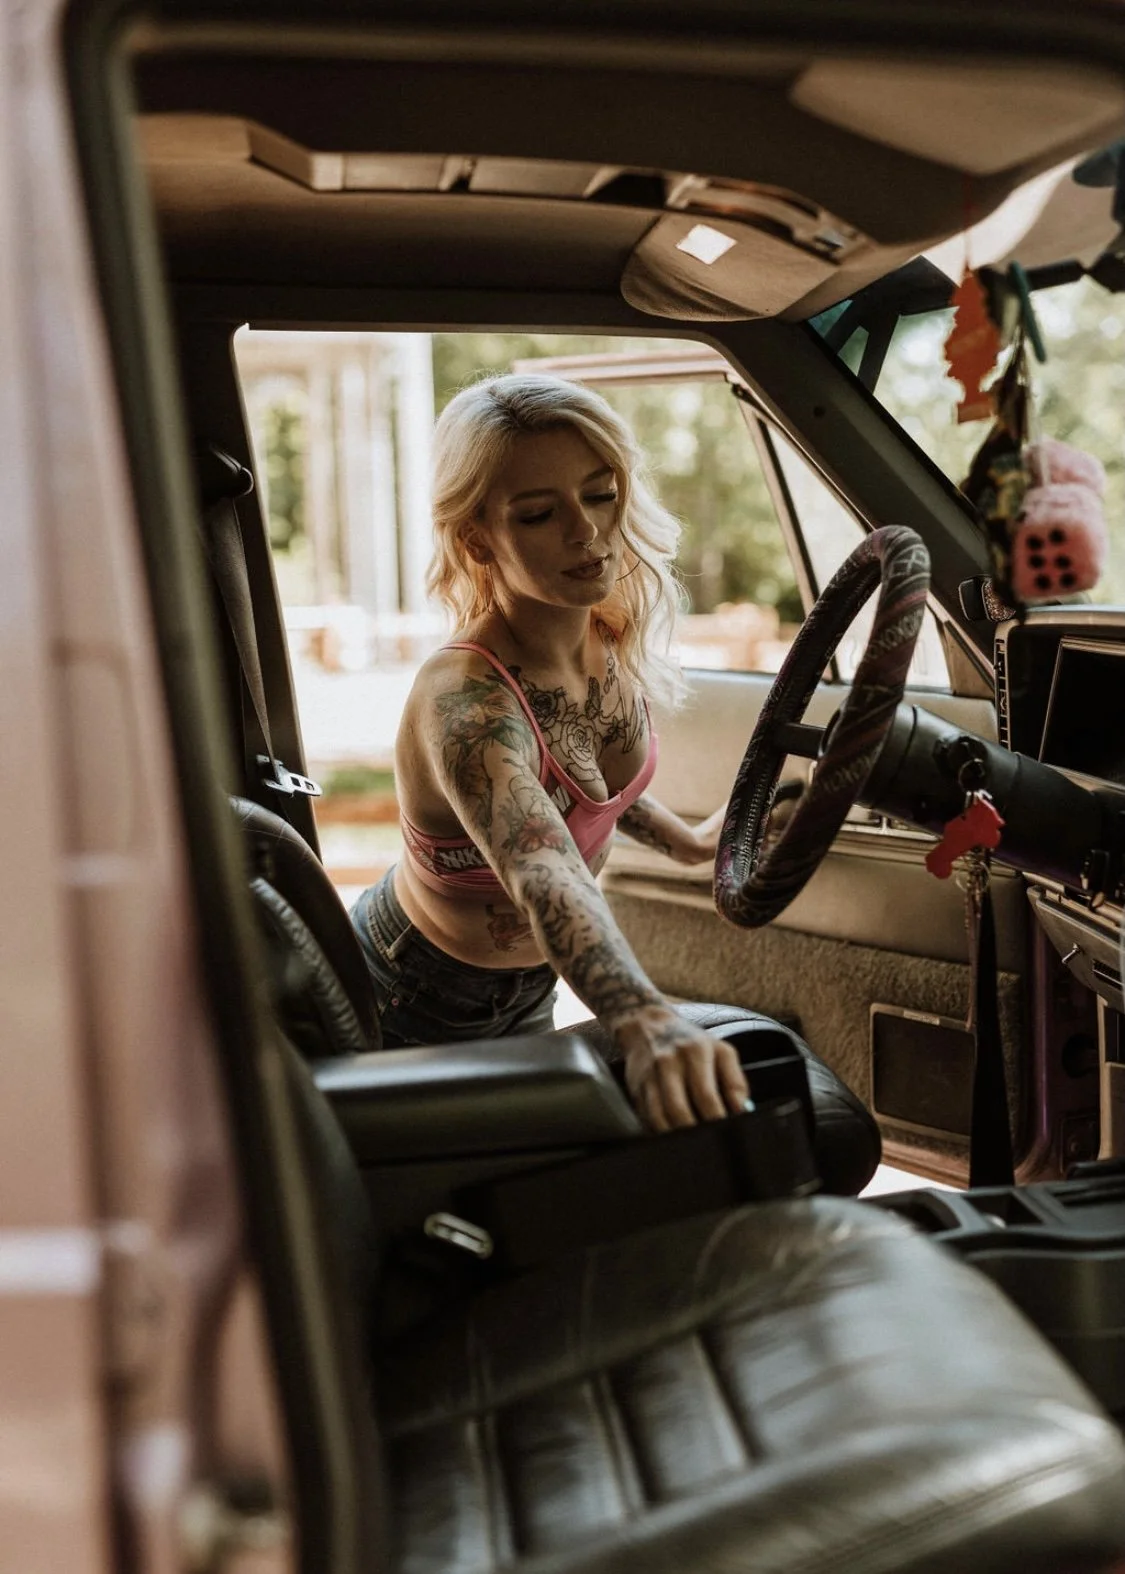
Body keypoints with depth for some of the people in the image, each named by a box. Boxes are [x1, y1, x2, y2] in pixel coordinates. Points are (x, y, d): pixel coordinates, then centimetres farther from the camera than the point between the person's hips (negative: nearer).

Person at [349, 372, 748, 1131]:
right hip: (417, 1015, -7)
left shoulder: (610, 636, -15)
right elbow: (543, 876, -57)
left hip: (526, 988, 7)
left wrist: (685, 840, 11)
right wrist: (645, 1019, -73)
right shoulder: (465, 700, -38)